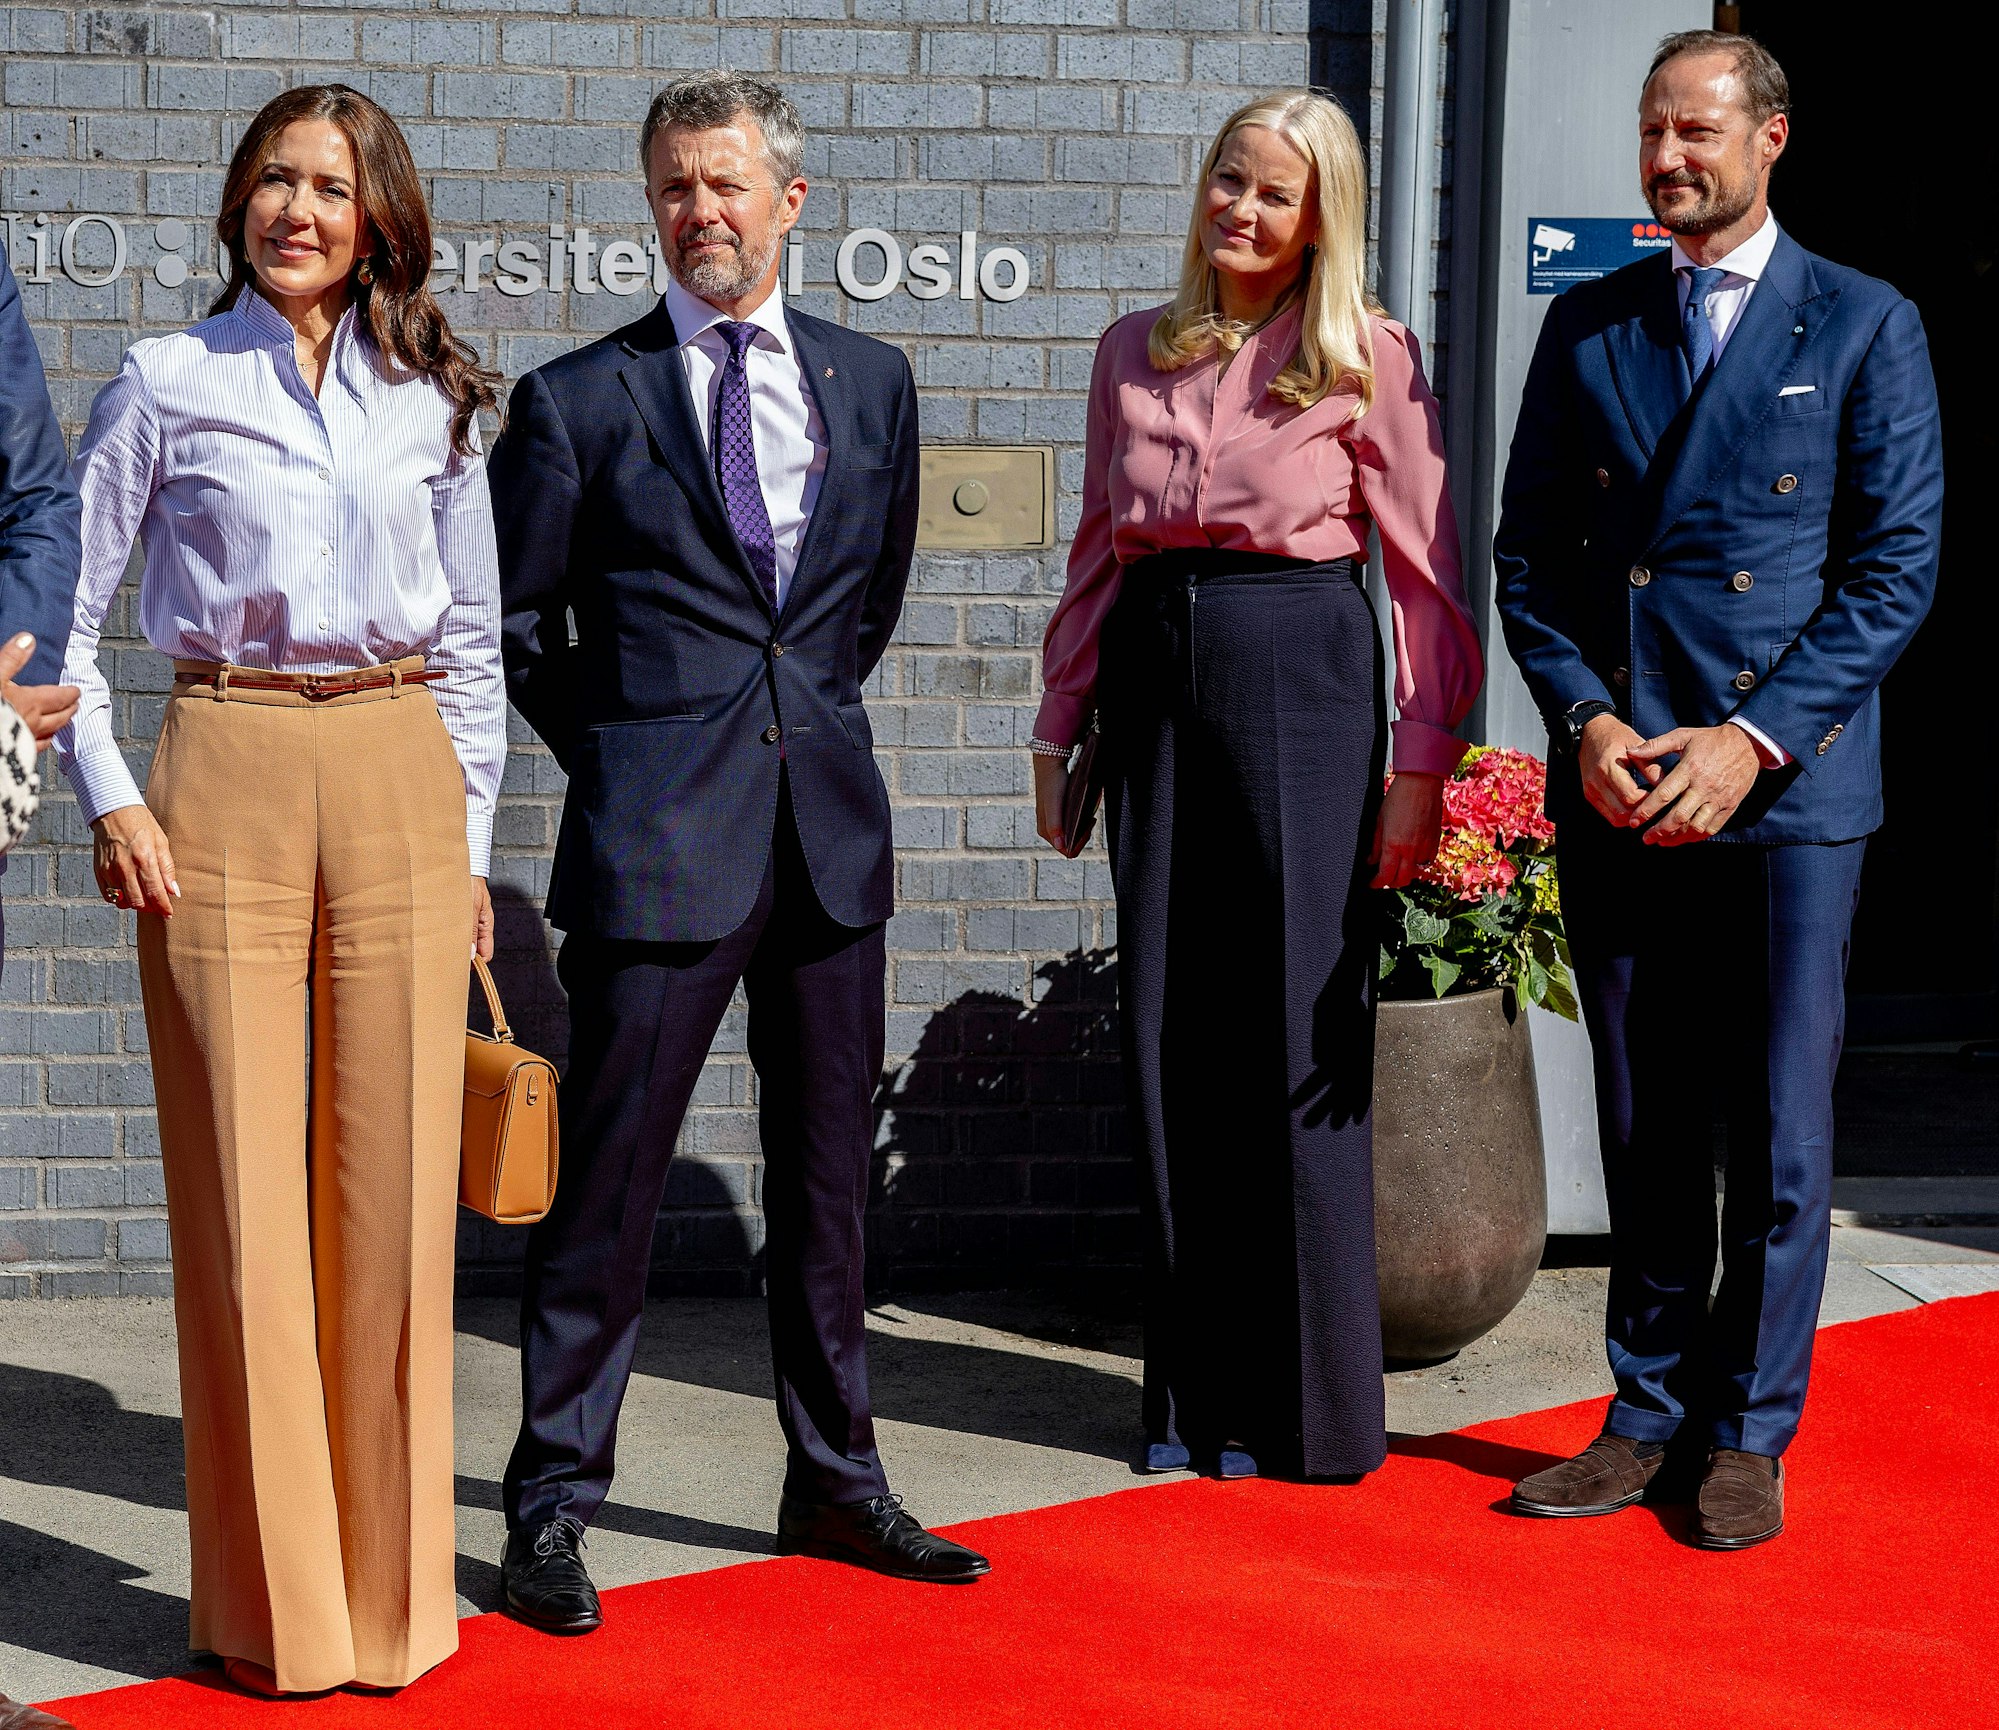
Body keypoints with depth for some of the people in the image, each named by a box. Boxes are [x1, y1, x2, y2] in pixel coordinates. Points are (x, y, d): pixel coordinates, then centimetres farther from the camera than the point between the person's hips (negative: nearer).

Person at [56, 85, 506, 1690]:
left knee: (392, 1188, 2)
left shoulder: (434, 400, 11)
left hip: (398, 783, 2)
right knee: (242, 1189, -2)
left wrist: (471, 837, 10)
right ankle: (273, 1601, 9)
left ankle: (392, 1587, 14)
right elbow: (66, 610, 6)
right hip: (225, 786, -2)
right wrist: (110, 799, -4)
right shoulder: (165, 384, 4)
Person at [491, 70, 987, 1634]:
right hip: (658, 839, -4)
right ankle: (553, 1507, 9)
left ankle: (837, 1485, 23)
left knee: (829, 1172, 11)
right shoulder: (575, 401, -1)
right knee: (609, 1183, -1)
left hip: (832, 825, 4)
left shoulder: (871, 382, 10)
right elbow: (517, 623, 6)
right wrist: (622, 753, 4)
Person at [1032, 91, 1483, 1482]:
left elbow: (1425, 566, -1)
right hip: (1155, 675, 4)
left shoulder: (1367, 359, -1)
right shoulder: (1134, 354, 11)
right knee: (1168, 1030, 6)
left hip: (1302, 677, -4)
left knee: (1297, 1036, -2)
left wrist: (1424, 761, -6)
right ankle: (1196, 1391, 17)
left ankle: (1307, 1403, 10)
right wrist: (1058, 729, 14)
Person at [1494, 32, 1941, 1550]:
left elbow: (1897, 568, -4)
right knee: (1643, 1131, 9)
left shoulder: (1865, 328, 2)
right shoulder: (1586, 327, 12)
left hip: (1787, 787, -3)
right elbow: (1526, 554, 12)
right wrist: (1584, 719, -4)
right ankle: (1649, 1416, 20)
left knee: (1780, 1137, 1)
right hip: (1614, 786, 3)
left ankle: (1750, 1437, 13)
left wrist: (1751, 739, -12)